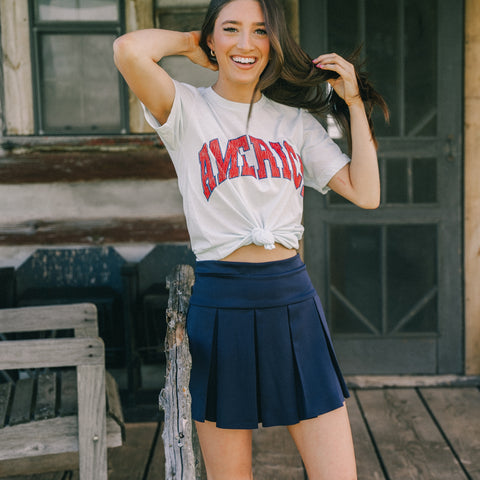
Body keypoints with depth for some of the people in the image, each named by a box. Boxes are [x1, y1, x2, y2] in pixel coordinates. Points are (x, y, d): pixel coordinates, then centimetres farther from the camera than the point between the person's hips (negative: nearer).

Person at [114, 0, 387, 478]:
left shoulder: (295, 120, 11)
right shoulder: (188, 110, 1)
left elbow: (365, 193, 4)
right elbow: (129, 50, -19)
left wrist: (354, 102, 3)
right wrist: (190, 42, 1)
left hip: (293, 301, 3)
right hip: (220, 304, -3)